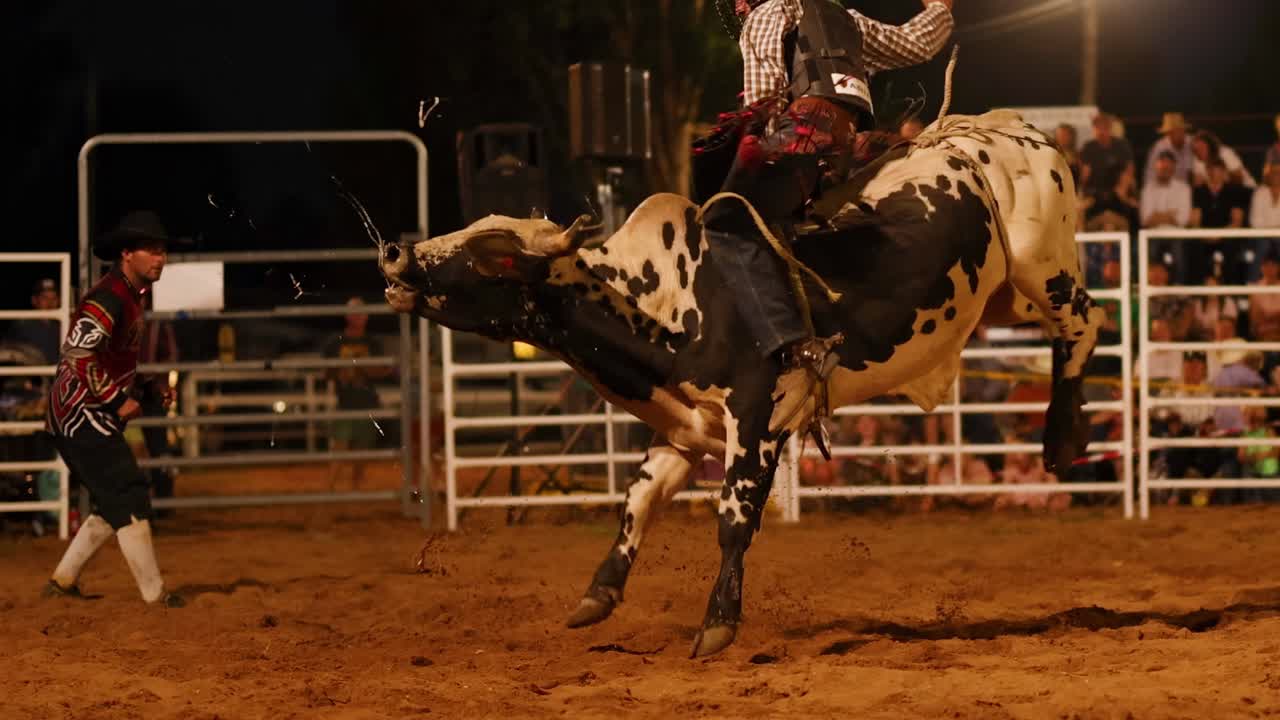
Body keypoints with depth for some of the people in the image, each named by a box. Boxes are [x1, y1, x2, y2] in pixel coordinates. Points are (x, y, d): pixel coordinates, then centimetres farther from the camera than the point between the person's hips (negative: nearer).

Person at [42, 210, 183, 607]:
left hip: (90, 418, 11)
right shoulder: (108, 298, -18)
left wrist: (144, 392, 12)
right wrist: (118, 401, -23)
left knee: (115, 504, 15)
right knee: (130, 496, -11)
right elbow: (79, 355, -28)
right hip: (81, 414, -11)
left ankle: (63, 582, 21)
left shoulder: (132, 298, 14)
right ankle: (155, 595, -9)